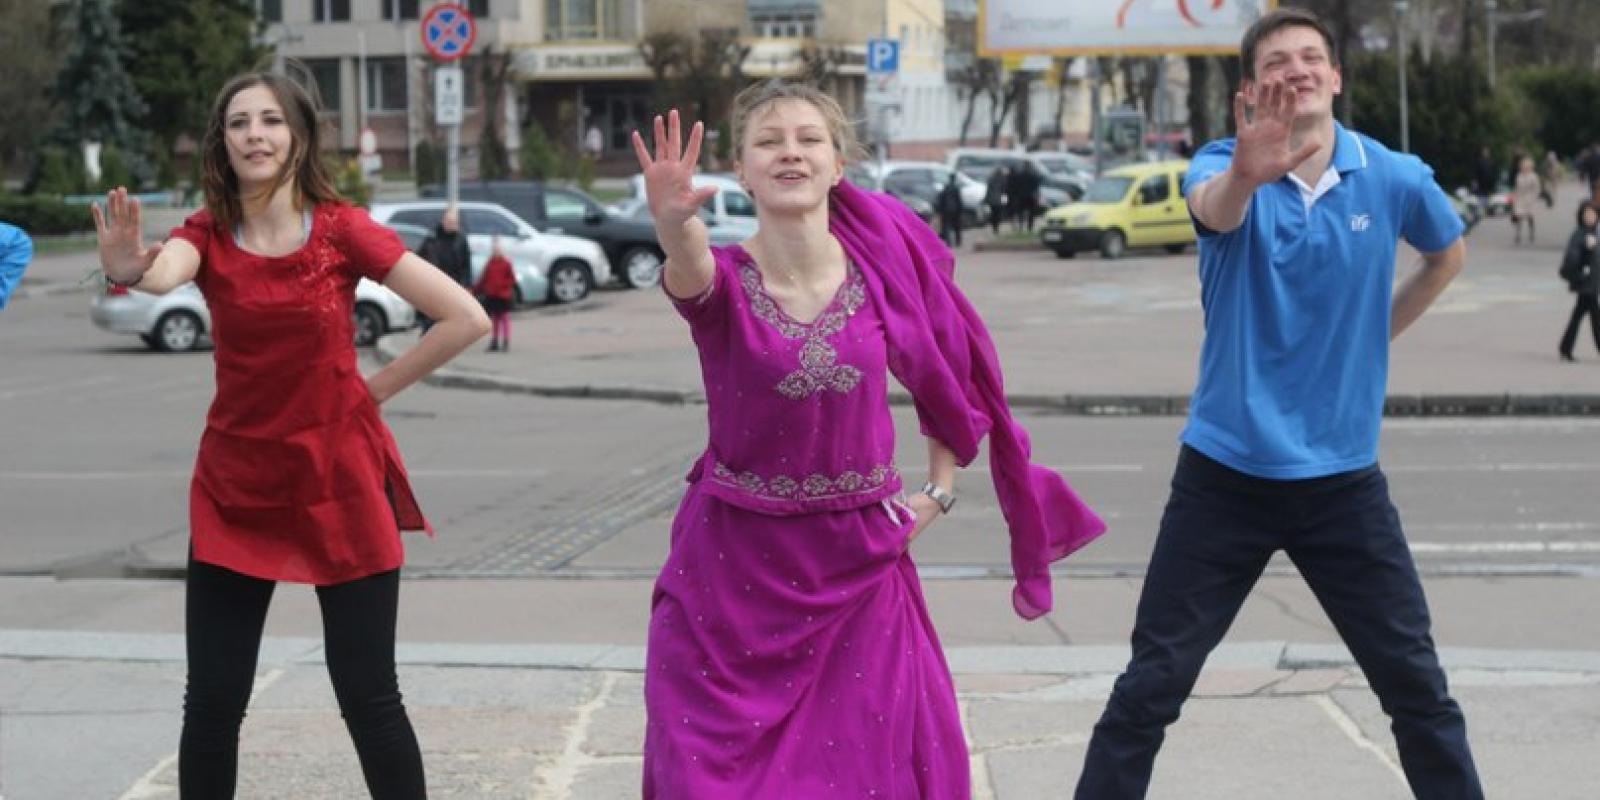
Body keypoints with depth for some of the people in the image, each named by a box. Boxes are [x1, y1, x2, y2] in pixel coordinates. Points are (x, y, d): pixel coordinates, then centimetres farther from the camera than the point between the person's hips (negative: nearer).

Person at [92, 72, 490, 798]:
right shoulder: (206, 234, -3)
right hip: (234, 485, 2)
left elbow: (467, 318, -11)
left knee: (367, 697, 2)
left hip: (340, 480, -2)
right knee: (211, 701, 3)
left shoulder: (342, 230, -8)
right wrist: (128, 272, -51)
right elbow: (163, 274, -29)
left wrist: (375, 386, -6)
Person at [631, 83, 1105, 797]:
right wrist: (674, 223, -60)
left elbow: (955, 376, 11)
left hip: (858, 571, 1)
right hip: (734, 571, -1)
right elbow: (692, 270, -38)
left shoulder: (885, 263, -6)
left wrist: (939, 494, 4)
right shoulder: (724, 281, -12)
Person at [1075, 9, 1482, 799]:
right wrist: (1246, 176, -60)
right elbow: (1212, 209, -37)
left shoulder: (1394, 178, -2)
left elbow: (1448, 254, 21)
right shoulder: (1228, 167, -10)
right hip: (1226, 475, -2)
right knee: (1150, 688, 0)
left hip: (1342, 478, 2)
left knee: (1417, 686, 8)